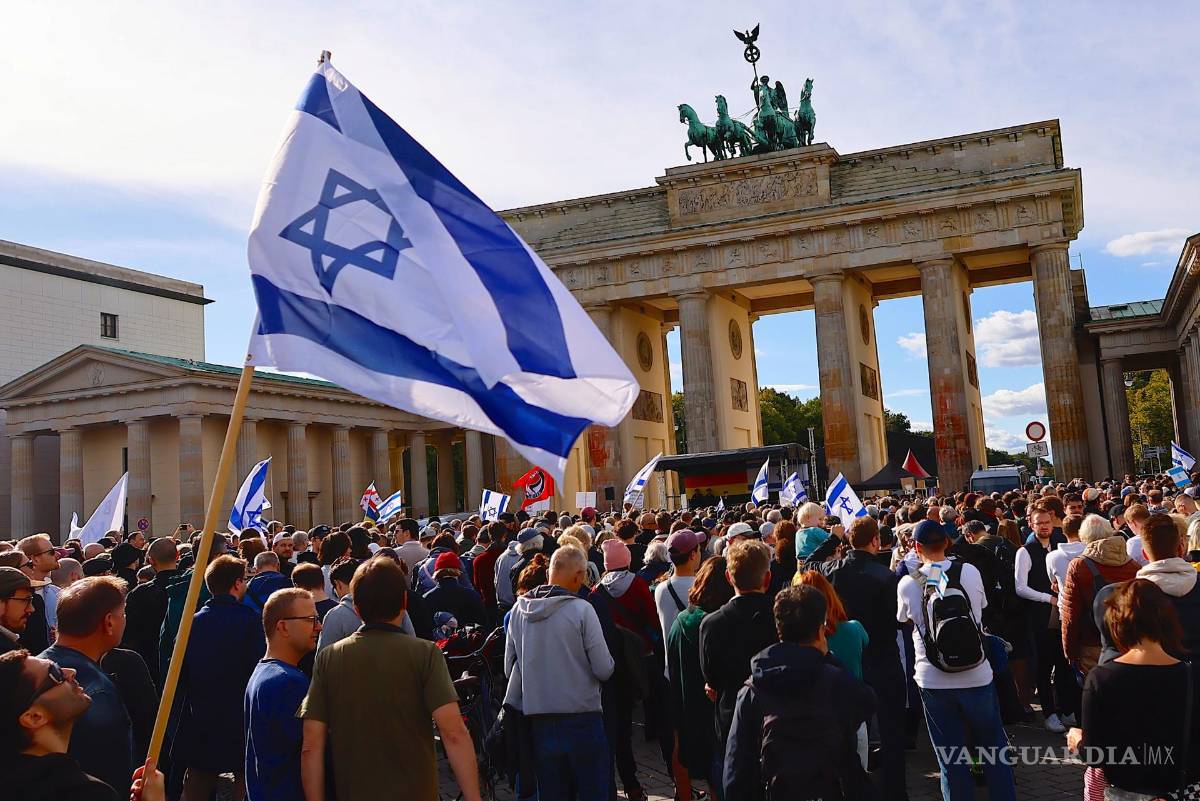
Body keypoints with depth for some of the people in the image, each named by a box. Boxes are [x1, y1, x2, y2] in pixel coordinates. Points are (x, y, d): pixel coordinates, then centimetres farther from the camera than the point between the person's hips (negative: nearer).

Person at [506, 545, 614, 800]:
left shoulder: (519, 609, 1)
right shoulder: (581, 609, -13)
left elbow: (510, 668, 9)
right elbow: (604, 669, -12)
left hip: (539, 720, 4)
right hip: (581, 719, -4)